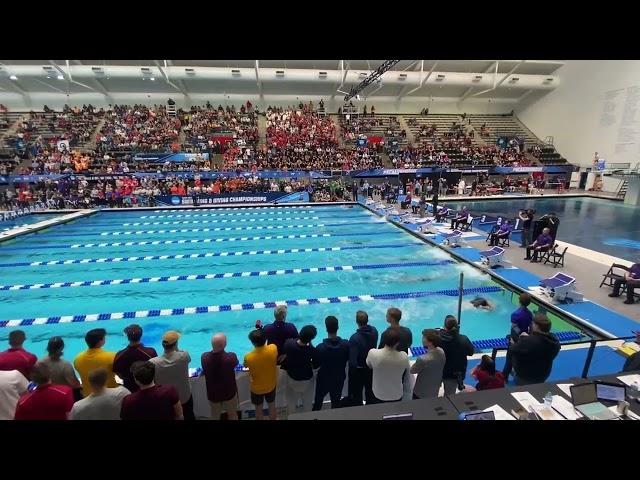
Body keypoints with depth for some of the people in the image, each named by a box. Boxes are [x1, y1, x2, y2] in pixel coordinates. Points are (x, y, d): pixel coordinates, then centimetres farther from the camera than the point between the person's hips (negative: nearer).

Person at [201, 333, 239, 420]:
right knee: (232, 414, 26)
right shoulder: (231, 357, -33)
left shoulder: (204, 357, -26)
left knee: (215, 416, 29)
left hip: (213, 394, 2)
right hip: (229, 393, -2)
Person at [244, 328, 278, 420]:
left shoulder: (248, 357, -33)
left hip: (256, 388, -2)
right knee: (272, 406, 26)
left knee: (259, 409, 23)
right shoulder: (273, 349, -28)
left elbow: (246, 366, -9)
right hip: (271, 385, 2)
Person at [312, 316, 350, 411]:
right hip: (339, 378, 2)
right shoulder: (346, 344, -20)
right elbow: (349, 360, -2)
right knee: (336, 402, 20)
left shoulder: (320, 347, -27)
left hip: (324, 379, -1)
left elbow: (316, 365, -13)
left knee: (318, 402, 22)